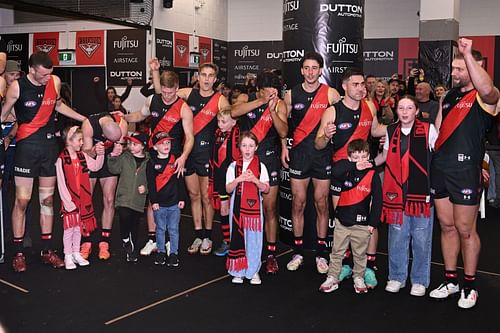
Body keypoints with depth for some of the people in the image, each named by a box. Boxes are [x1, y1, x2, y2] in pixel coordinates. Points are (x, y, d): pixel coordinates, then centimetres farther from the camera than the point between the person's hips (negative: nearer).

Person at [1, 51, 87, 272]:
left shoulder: (55, 82, 0)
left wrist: (85, 119, 23)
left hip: (49, 144, 4)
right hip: (26, 145, -4)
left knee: (47, 200, 9)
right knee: (22, 200, -3)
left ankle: (47, 250, 19)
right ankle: (18, 253, 10)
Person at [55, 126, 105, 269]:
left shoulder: (83, 156, 6)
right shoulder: (61, 159, -13)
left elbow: (96, 166, 1)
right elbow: (61, 183, -14)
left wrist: (100, 154, -14)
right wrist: (67, 201, -16)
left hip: (83, 199, 6)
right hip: (70, 200, -6)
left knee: (79, 226, 14)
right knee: (69, 227, 2)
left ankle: (76, 253, 26)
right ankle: (68, 256, 15)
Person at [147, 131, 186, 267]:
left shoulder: (175, 161, 3)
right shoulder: (152, 163, -2)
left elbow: (180, 181, 6)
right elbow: (151, 183, -3)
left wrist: (182, 198, 3)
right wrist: (153, 201, -7)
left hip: (174, 202, 1)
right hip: (159, 203, 0)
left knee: (173, 229, 6)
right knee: (160, 229, 11)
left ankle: (173, 253, 16)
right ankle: (161, 252, 24)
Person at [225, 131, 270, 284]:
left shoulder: (261, 166, 2)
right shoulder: (233, 166, 3)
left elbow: (266, 189, 0)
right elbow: (228, 189, 0)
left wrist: (255, 180, -17)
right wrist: (238, 179, -17)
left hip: (254, 207, 0)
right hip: (237, 207, 1)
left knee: (254, 238, 1)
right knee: (237, 237, 3)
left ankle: (253, 270, 15)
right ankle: (238, 270, 15)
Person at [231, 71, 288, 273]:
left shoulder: (279, 104, -3)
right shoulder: (246, 98, -2)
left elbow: (283, 133, -14)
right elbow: (234, 112, -24)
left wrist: (272, 109, -25)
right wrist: (261, 101, -28)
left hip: (268, 159, -1)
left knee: (269, 209, 2)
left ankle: (271, 254, 11)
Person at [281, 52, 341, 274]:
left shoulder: (330, 94, -2)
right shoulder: (291, 94, 5)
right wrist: (284, 146, 5)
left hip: (323, 153, -1)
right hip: (298, 153, 2)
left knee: (321, 204, 5)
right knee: (298, 203, 5)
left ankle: (321, 253, 17)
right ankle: (297, 252, 17)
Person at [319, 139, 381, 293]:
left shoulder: (373, 175, -6)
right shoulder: (346, 171, -3)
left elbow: (377, 201, -3)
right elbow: (334, 171, -27)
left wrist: (373, 222, -5)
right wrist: (354, 165, -32)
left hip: (362, 224, -1)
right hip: (342, 221, 1)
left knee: (360, 254, 14)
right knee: (336, 252, 10)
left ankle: (358, 278, 32)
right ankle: (332, 278, 21)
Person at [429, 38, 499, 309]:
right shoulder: (448, 97, 17)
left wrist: (468, 54, -31)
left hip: (465, 170, -6)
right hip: (440, 169, 6)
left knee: (465, 229, 2)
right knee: (447, 226, 13)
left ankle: (470, 286, 18)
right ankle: (450, 281, 26)